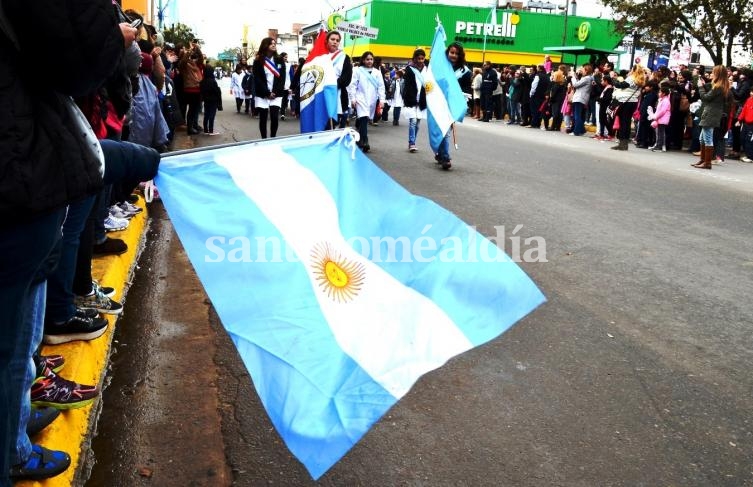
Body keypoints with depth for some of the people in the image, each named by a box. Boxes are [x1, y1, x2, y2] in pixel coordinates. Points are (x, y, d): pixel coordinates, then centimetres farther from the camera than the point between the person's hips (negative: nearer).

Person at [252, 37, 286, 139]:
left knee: (275, 117, -9)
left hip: (276, 95, 1)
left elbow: (282, 78, 3)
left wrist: (275, 92, -9)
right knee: (263, 118, 2)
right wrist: (267, 93, -12)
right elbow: (257, 79, -4)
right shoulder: (258, 61, 2)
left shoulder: (280, 60, 9)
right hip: (262, 95, -1)